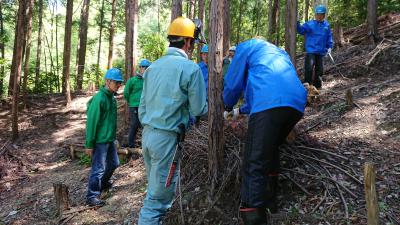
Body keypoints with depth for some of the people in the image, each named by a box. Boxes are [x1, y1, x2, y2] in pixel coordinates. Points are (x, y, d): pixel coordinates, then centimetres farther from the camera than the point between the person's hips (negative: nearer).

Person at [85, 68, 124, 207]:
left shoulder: (112, 98, 7)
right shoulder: (99, 98, -19)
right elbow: (91, 122, -18)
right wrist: (89, 143, -16)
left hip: (110, 139, 9)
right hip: (100, 141, -9)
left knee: (114, 163, 20)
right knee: (98, 168, -2)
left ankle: (103, 183, 42)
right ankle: (92, 196, 10)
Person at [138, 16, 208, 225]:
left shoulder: (153, 66, 9)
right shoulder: (190, 68, -11)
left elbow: (142, 106, 13)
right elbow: (199, 110, -5)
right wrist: (205, 106, 17)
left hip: (147, 134, 7)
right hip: (167, 137, -7)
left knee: (155, 189, 22)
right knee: (158, 197, 3)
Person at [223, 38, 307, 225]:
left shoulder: (247, 46, 21)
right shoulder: (279, 52, 40)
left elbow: (232, 83, 18)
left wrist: (228, 107, 38)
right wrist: (241, 110, 53)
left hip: (270, 105, -7)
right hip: (297, 104, 8)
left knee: (254, 165, -9)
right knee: (271, 149, 28)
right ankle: (269, 200, 39)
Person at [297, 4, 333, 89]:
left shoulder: (327, 25, 8)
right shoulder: (310, 24, -3)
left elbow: (329, 37, 16)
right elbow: (301, 30, -12)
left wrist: (329, 47, 10)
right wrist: (297, 23, -27)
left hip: (321, 52, 4)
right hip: (311, 51, -4)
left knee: (319, 70, 11)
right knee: (309, 68, -19)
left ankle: (317, 86, 25)